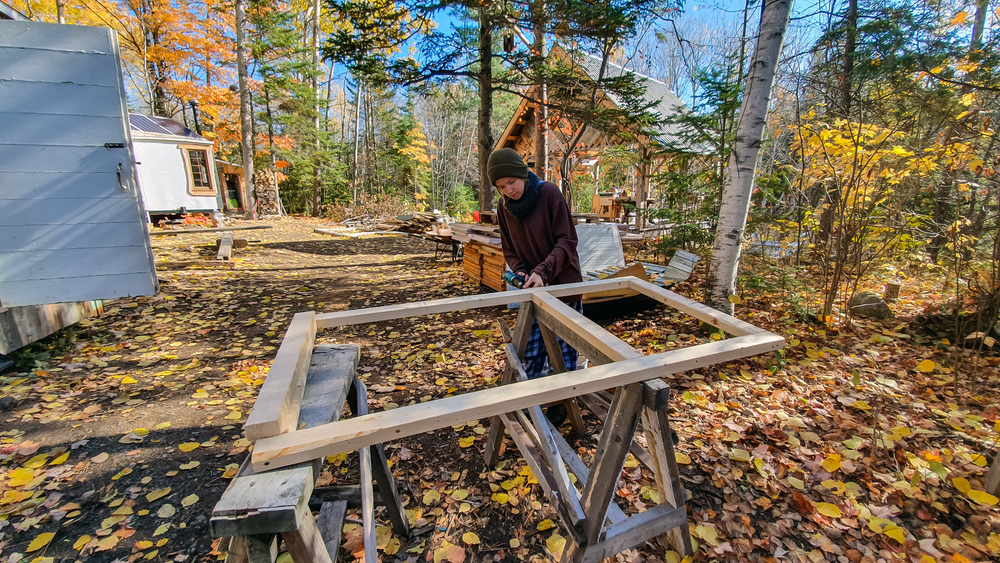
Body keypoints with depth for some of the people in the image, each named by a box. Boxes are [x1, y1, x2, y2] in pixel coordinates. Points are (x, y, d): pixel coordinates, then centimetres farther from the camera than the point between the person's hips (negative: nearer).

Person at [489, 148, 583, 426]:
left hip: (563, 284, -3)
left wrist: (543, 271, -30)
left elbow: (567, 241, -17)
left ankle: (559, 403, 29)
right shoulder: (505, 207, -1)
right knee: (531, 350, 10)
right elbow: (509, 250, 7)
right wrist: (521, 272, -13)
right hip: (532, 288, 4)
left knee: (563, 348, 9)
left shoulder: (549, 193, -15)